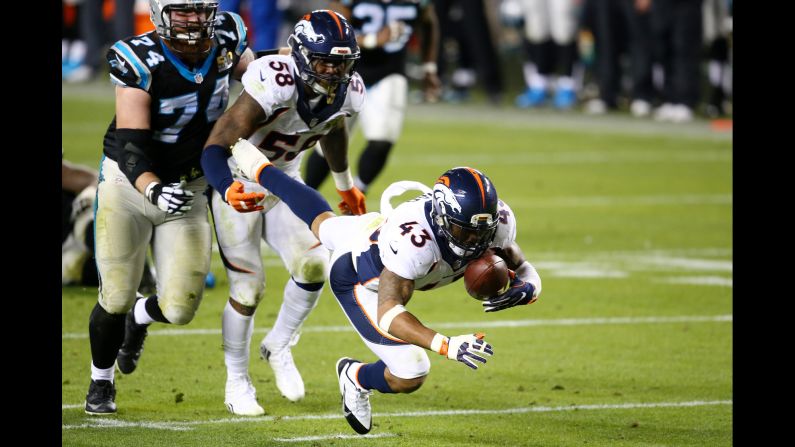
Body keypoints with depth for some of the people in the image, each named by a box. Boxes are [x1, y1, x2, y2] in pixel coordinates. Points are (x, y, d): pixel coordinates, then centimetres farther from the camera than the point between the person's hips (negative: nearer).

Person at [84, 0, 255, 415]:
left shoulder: (226, 37, -10)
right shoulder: (140, 60, -24)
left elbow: (246, 66, 16)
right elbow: (130, 146, -29)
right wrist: (154, 190, -46)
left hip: (188, 192, 4)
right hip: (129, 184, -3)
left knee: (179, 309, -3)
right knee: (117, 299, -4)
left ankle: (139, 318, 35)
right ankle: (100, 381, 27)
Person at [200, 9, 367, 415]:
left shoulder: (348, 93, -11)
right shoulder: (275, 84, -33)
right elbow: (214, 149, -36)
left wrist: (345, 184, 29)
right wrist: (228, 190, -56)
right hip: (238, 182, -5)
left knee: (314, 265, -14)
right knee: (248, 286, -8)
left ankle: (279, 346, 12)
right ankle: (237, 382, 13)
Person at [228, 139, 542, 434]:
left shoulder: (496, 220, -29)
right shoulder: (414, 240, -48)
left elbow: (523, 270, -14)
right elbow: (388, 313, -44)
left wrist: (523, 290, -40)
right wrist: (448, 346, -56)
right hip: (358, 279, -7)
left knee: (325, 225, 37)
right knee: (410, 376, -12)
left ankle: (259, 170, 58)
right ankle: (358, 378, 22)